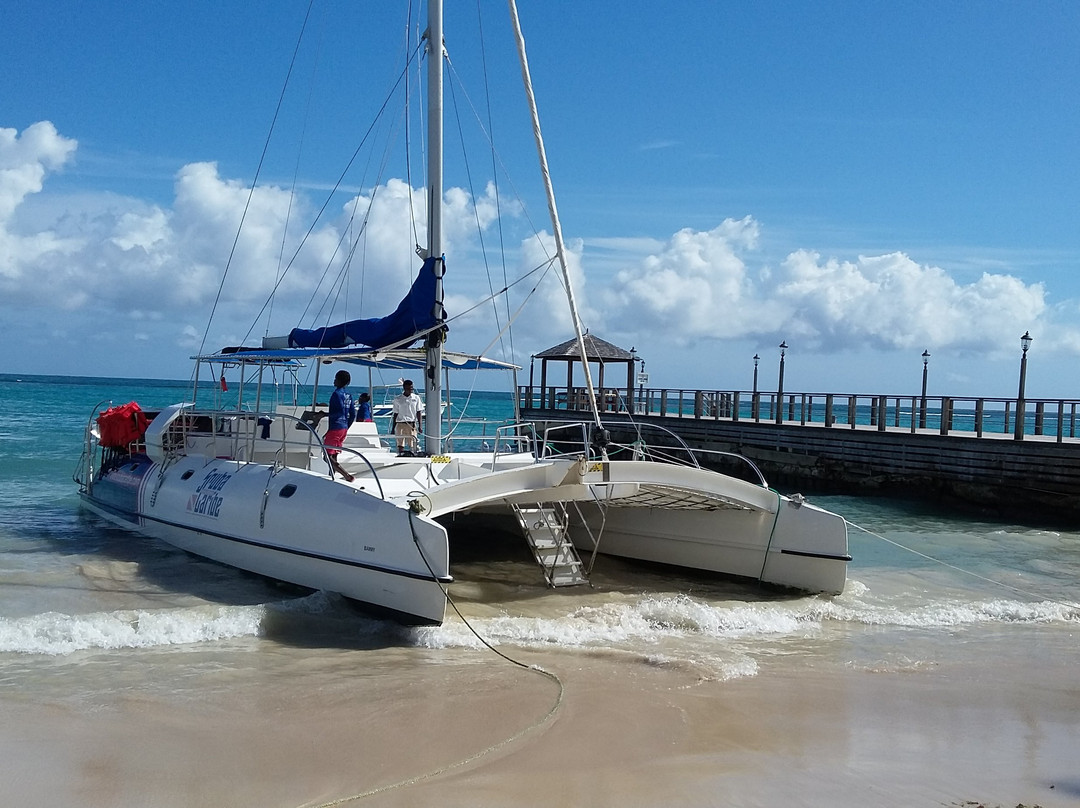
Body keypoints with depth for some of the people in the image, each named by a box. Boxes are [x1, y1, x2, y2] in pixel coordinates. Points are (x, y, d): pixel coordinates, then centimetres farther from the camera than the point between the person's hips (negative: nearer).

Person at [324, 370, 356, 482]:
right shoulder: (348, 395, 12)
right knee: (333, 457, 14)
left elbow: (341, 412, -23)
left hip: (335, 428, -9)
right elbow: (353, 414, 14)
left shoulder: (337, 393, -13)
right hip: (344, 428, 9)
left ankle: (347, 476, -17)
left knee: (328, 457, -8)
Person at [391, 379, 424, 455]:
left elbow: (419, 413, 6)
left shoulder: (416, 398, 7)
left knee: (412, 445, -6)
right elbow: (395, 414, 11)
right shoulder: (397, 399, 7)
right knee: (400, 444, -3)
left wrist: (420, 426, -3)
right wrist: (393, 428, 8)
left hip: (412, 424, 0)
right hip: (400, 424, 0)